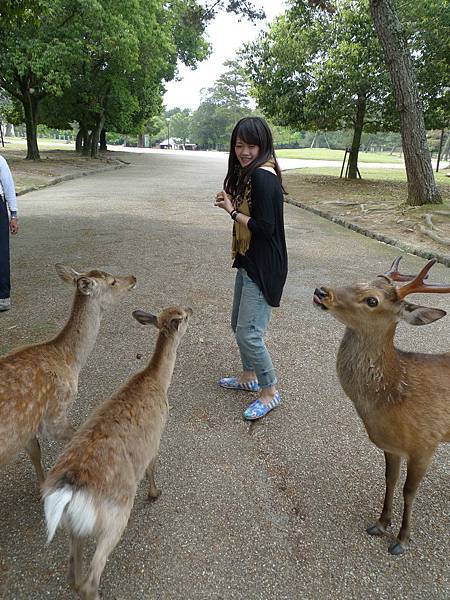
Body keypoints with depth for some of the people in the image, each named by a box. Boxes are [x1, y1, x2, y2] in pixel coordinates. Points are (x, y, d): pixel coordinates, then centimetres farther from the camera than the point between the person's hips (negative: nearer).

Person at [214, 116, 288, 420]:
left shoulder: (262, 176, -19)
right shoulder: (250, 173, 12)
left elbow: (265, 227, -23)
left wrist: (232, 211, -12)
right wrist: (232, 202, -1)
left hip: (264, 267, -11)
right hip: (249, 261, 11)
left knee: (248, 333, -7)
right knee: (238, 324, 20)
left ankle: (270, 391, 14)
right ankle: (249, 376, 39)